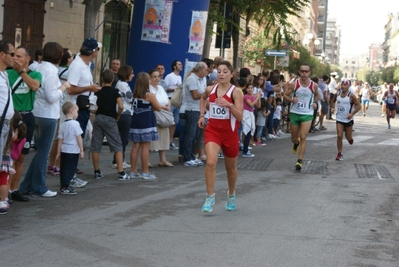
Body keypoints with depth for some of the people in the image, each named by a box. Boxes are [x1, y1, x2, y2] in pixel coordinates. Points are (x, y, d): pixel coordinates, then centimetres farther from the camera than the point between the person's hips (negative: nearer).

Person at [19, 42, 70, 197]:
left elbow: (43, 90, 11)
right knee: (43, 153, 3)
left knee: (40, 151, 17)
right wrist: (63, 87, -5)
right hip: (48, 116, -8)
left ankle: (27, 186, 19)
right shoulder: (51, 70, -16)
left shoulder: (39, 68, 8)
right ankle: (38, 188, 12)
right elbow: (51, 97, -19)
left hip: (38, 114, 8)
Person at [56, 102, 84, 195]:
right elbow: (79, 138, -11)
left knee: (63, 169, 11)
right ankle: (65, 188, -4)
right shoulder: (75, 124, -11)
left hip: (64, 150, 6)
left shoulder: (62, 125, 6)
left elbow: (60, 140, 8)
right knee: (70, 169, -2)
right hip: (73, 151, -6)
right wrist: (81, 150, -6)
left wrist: (58, 152, 12)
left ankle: (63, 186, 18)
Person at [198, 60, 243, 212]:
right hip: (212, 130, 1)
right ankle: (210, 197, -11)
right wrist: (202, 115, 16)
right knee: (211, 162, -21)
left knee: (230, 167, 16)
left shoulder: (236, 92, -11)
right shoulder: (210, 90, 0)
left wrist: (229, 105, -32)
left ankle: (231, 194, 41)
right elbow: (203, 98, 26)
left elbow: (240, 117, -18)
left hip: (230, 133, -1)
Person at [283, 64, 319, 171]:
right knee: (294, 137, 14)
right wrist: (291, 99, -20)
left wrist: (315, 103, 0)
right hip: (294, 113, 1)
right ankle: (296, 143, 52)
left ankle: (299, 161, -7)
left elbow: (316, 95, 18)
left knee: (303, 137, -11)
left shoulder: (314, 85, -3)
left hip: (307, 114, -1)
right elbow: (285, 95, 0)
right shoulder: (294, 84, -7)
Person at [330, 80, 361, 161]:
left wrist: (352, 113, -21)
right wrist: (333, 107, 0)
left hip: (348, 119, -2)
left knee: (348, 137, 8)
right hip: (339, 119, 2)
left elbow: (358, 106, -10)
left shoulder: (351, 95, -11)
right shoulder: (337, 94, 1)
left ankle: (350, 139, 47)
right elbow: (333, 101, 20)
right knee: (339, 136, -10)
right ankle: (339, 154, -2)